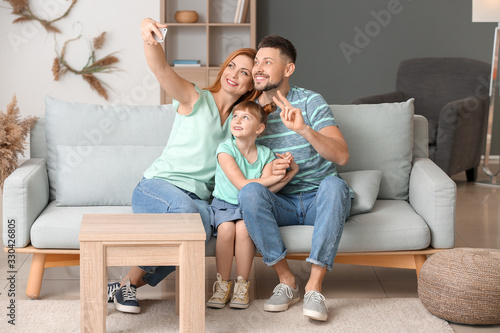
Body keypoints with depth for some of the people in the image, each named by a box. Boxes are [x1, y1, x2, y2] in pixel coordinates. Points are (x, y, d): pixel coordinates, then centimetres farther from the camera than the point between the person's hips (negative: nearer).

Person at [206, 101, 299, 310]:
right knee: (226, 229, -32)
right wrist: (274, 176, -16)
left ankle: (242, 285, -16)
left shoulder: (265, 154, 1)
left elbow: (265, 191, -11)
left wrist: (292, 172, -18)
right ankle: (222, 285, -14)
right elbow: (242, 184, -18)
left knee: (243, 228, -31)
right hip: (224, 205, -1)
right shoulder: (225, 149, -9)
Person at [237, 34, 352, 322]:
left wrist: (304, 129, -34)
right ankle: (287, 281, -20)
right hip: (280, 204, 2)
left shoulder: (310, 102, -5)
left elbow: (342, 155, -17)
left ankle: (315, 287, -33)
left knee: (333, 184, -35)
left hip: (320, 201, -2)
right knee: (249, 191, -30)